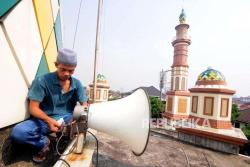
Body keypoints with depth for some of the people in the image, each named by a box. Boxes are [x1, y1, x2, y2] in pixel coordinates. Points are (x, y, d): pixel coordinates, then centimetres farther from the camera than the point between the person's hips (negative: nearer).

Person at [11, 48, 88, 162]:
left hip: (67, 120, 2)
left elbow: (84, 105, -3)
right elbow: (33, 108, -12)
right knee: (17, 132, -27)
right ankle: (44, 142, 2)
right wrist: (48, 120, -31)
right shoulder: (42, 81, -12)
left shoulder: (76, 84, -4)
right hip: (44, 120, -1)